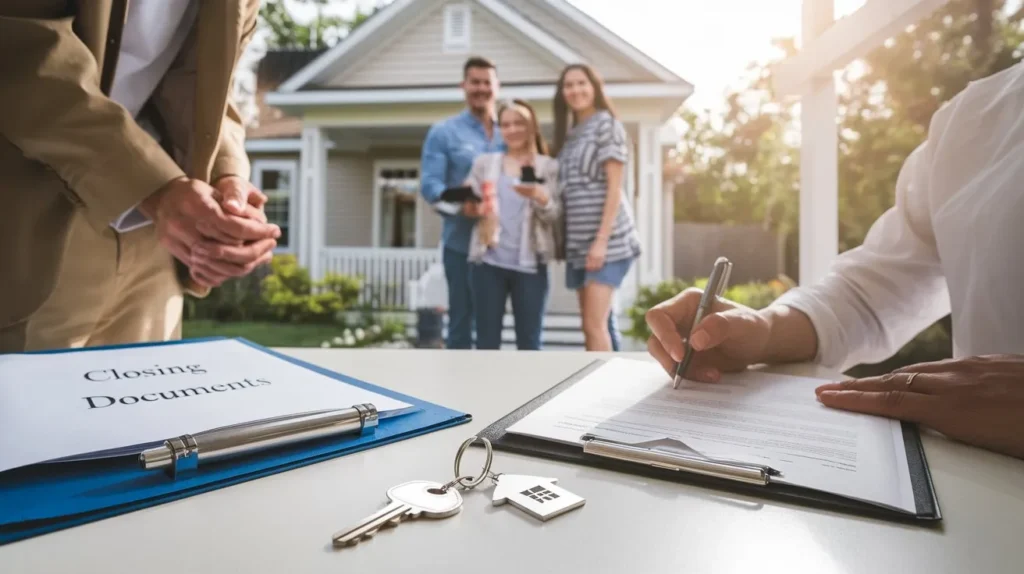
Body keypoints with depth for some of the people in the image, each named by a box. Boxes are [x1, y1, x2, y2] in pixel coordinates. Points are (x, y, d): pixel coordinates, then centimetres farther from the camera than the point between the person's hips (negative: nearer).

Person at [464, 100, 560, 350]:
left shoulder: (549, 167, 7)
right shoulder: (484, 163, 12)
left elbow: (554, 216, -2)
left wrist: (539, 197, -22)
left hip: (530, 265, -1)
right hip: (489, 262, 1)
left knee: (529, 342, 5)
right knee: (487, 340, 4)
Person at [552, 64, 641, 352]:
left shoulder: (606, 124, -3)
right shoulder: (569, 134, 19)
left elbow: (614, 187, -11)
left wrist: (602, 240, -17)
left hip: (605, 239, -7)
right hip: (579, 240, 7)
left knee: (595, 325, -13)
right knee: (591, 326, 9)